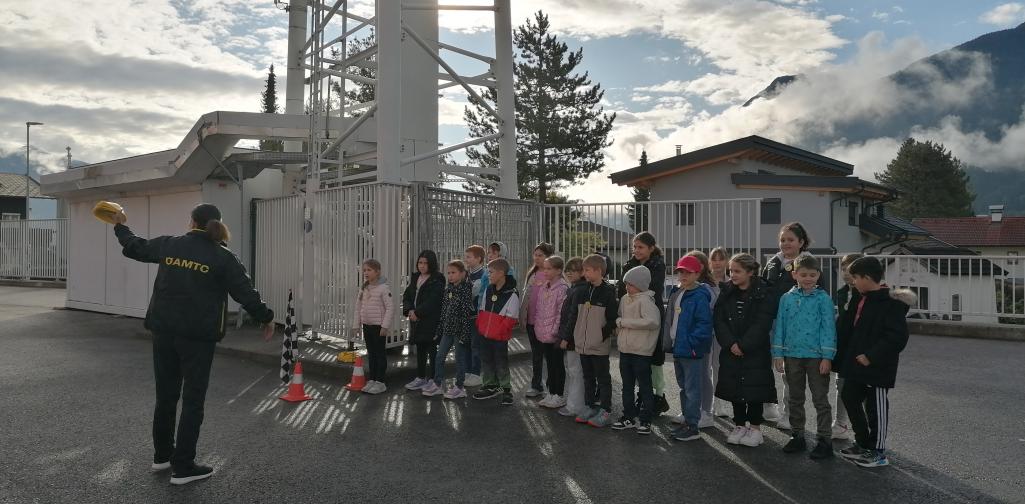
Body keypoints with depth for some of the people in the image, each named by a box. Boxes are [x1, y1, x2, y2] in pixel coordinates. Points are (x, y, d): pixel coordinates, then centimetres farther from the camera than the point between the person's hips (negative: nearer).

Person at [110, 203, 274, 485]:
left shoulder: (169, 245, 4)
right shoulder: (223, 257, -7)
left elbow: (135, 248, 21)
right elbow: (245, 293, -7)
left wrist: (120, 226, 40)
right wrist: (266, 318, 6)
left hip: (164, 331, 5)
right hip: (198, 336, -5)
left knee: (165, 395, 18)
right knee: (192, 400, 3)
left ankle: (162, 456, 32)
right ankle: (182, 467, 7)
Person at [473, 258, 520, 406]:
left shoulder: (512, 294, -14)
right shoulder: (489, 289, 7)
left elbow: (511, 318, -14)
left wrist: (499, 331, -17)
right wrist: (480, 326, 5)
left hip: (500, 337, -6)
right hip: (485, 334, 7)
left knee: (501, 363, 2)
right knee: (486, 360, 15)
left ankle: (506, 389, 17)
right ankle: (490, 385, 31)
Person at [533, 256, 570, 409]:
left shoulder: (563, 288, -15)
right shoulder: (543, 287, 10)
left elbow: (562, 312, -18)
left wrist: (555, 331, -18)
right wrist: (538, 327, 11)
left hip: (555, 334, -8)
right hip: (543, 333, 8)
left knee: (558, 365, 4)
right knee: (549, 364, 16)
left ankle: (560, 396, 14)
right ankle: (551, 393, 26)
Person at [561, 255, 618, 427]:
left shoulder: (608, 292, -10)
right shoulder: (580, 292, 6)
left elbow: (613, 320, -9)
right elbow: (572, 316, 10)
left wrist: (603, 335, -14)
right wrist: (566, 337, 9)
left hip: (600, 346, -5)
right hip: (582, 343, 6)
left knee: (603, 378, 5)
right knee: (588, 377, 16)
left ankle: (605, 411, 12)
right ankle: (589, 407, 26)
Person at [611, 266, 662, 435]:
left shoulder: (645, 300, -16)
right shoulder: (625, 299, 7)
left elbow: (652, 321, -29)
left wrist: (625, 322, -23)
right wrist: (619, 322, -1)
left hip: (641, 351, -8)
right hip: (625, 349, 8)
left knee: (645, 386, 5)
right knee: (627, 385, 17)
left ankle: (646, 420, 15)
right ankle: (629, 417, 29)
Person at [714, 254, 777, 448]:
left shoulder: (764, 295, -8)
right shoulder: (726, 293, 6)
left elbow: (761, 325, -14)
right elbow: (719, 321, -1)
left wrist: (743, 345, -17)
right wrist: (730, 343, -13)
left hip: (755, 353, -4)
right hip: (731, 352, 4)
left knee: (754, 389, 1)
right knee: (734, 389, 9)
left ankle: (755, 428, 15)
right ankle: (739, 426, 22)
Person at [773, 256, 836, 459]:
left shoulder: (823, 299, -6)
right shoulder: (787, 298, 2)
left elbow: (828, 327, -7)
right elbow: (780, 326, 5)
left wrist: (827, 356, -11)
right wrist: (777, 354, 2)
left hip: (816, 356, -3)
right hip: (792, 355, 4)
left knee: (820, 399, 5)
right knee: (795, 399, 15)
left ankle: (824, 440, 14)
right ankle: (797, 436, 28)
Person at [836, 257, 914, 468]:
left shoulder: (891, 302, -17)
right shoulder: (863, 300, 10)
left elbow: (897, 337, -23)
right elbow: (849, 329, 18)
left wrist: (871, 357, -23)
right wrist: (843, 358, 14)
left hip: (877, 367, -9)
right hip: (857, 364, 9)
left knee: (876, 407, 2)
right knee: (850, 398, 15)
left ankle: (878, 452, 16)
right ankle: (863, 444, 30)